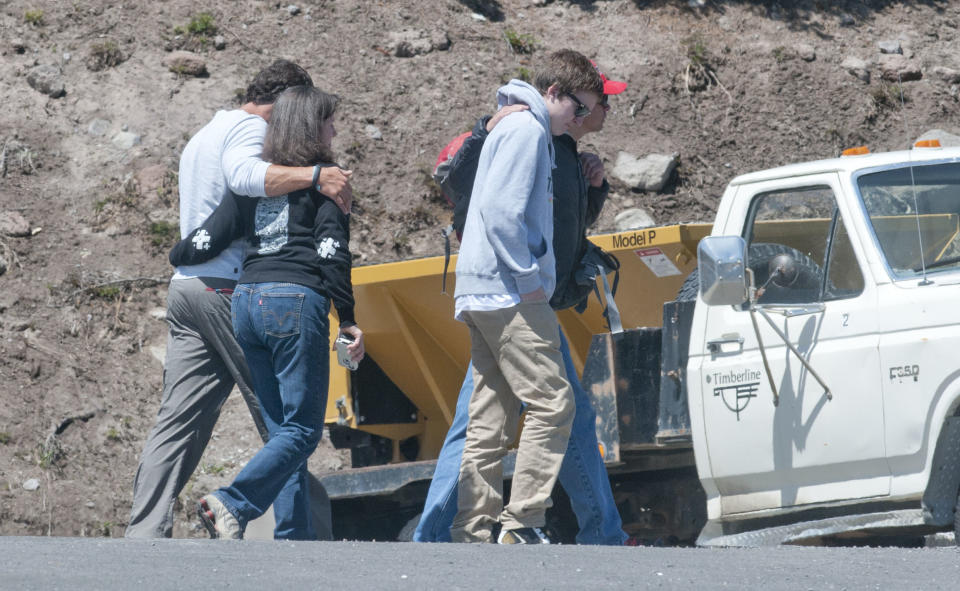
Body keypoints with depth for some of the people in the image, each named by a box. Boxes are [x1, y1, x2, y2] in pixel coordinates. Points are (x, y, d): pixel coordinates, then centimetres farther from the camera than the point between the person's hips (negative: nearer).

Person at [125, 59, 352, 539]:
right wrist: (315, 176, -35)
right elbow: (244, 174, -25)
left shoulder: (204, 135, 28)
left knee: (177, 423, 1)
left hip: (186, 283, 9)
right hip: (230, 286, -9)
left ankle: (143, 533, -8)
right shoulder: (250, 128, -4)